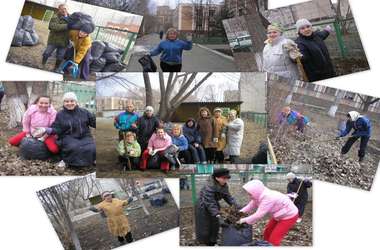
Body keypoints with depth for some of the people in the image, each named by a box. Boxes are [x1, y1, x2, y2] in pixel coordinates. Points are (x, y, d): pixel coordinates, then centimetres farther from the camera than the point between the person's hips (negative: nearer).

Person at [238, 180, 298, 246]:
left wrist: (245, 220, -24)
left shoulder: (268, 198, -35)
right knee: (267, 233, 15)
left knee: (274, 239, -9)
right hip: (279, 215, 9)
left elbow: (259, 215, -33)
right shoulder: (260, 196, -7)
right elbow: (251, 205, 1)